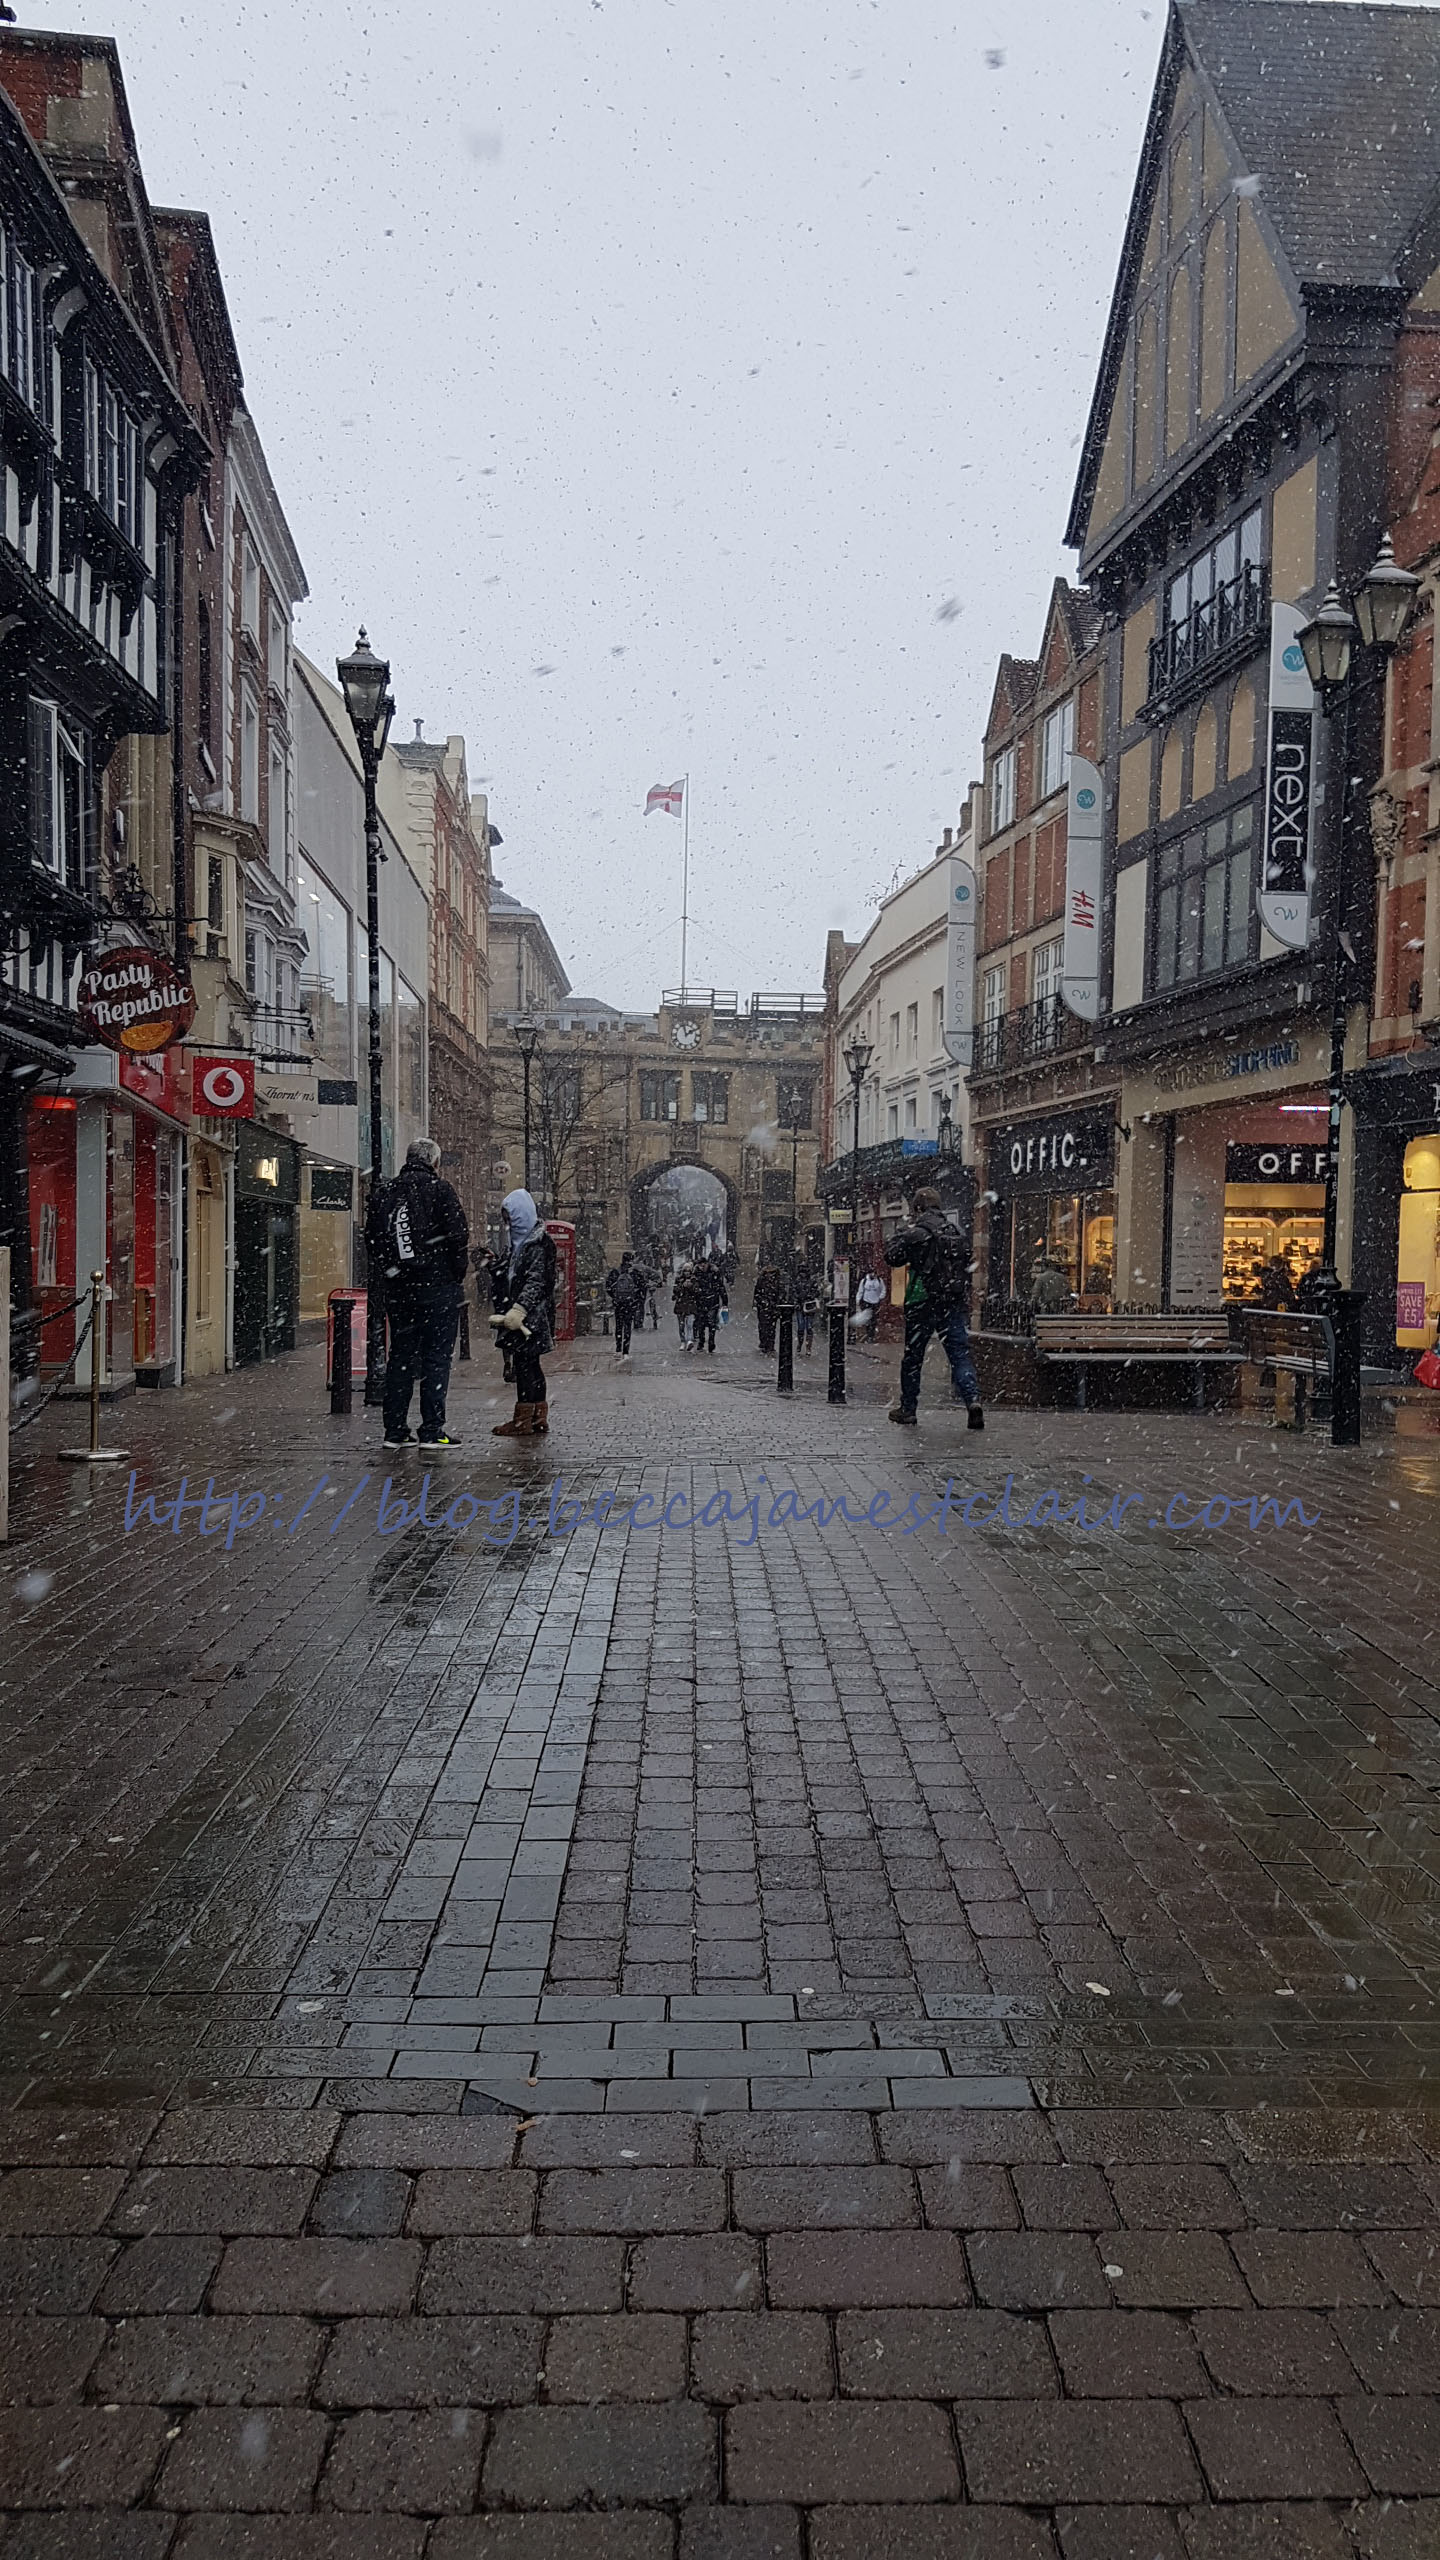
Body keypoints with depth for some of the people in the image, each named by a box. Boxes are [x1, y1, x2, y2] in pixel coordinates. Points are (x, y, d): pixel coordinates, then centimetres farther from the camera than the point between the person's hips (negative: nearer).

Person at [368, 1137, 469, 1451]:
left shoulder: (384, 1192, 9)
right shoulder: (439, 1190, -7)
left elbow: (371, 1240, 12)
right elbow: (459, 1236, -10)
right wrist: (457, 1275, 2)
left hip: (398, 1289, 5)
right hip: (438, 1286, -5)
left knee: (400, 1357, 12)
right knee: (437, 1357, -1)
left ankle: (395, 1430, 13)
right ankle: (432, 1431, -3)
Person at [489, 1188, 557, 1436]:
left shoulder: (539, 1243, -12)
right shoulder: (521, 1240, 17)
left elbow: (536, 1281, -20)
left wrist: (518, 1310, -26)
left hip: (532, 1314, -10)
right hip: (522, 1315, 10)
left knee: (525, 1362, -8)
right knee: (530, 1364, 11)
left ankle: (522, 1420, -6)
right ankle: (539, 1417, 16)